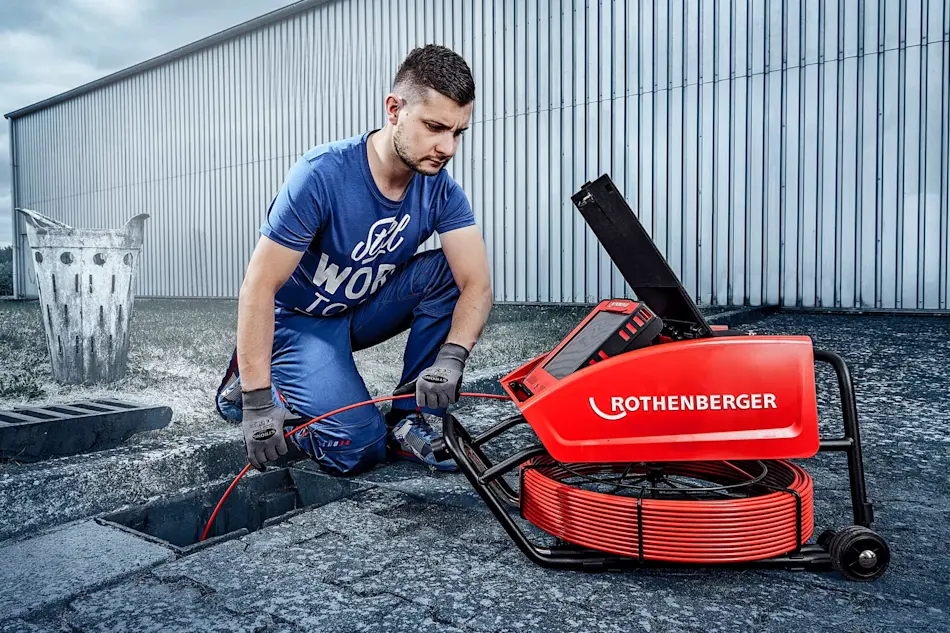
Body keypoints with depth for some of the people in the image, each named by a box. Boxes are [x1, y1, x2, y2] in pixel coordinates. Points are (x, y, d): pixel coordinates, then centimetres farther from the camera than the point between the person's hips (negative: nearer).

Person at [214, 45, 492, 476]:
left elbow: (477, 283, -21)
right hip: (300, 320, -5)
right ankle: (248, 383, 7)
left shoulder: (441, 191, -13)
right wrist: (257, 400, -31)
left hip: (364, 310, 5)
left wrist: (451, 358, -40)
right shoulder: (322, 175, -28)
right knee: (359, 449, -20)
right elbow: (259, 288, -27)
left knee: (453, 269, -19)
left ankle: (408, 421, -9)